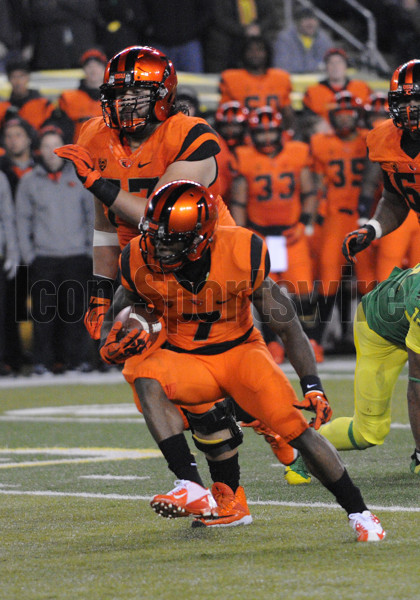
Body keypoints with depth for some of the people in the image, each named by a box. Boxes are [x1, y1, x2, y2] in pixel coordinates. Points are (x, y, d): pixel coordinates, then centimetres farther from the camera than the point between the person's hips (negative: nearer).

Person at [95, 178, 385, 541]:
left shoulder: (241, 256, -19)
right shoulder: (142, 262, -14)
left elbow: (287, 324, -9)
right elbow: (113, 320, 3)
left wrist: (313, 387, -12)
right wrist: (112, 347, -22)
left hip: (240, 352, -1)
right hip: (187, 362, 1)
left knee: (297, 427, -19)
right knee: (145, 373, -33)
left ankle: (358, 512, 2)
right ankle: (194, 490, -39)